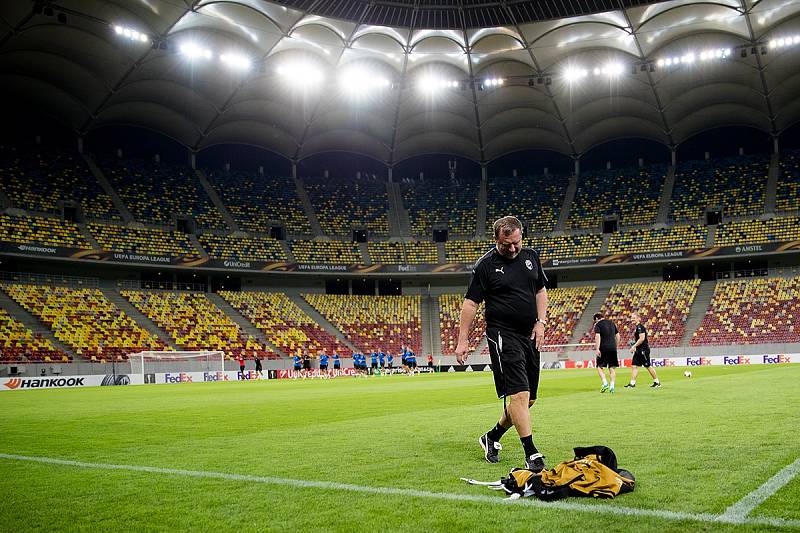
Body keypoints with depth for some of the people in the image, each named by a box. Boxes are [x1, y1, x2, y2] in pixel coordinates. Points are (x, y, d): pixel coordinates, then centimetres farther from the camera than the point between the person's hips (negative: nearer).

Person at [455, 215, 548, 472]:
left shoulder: (531, 256, 9)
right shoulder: (485, 265, -7)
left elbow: (541, 290, 19)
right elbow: (470, 303, -7)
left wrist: (541, 321, 6)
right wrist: (463, 340, -10)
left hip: (530, 335, 7)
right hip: (503, 335, -7)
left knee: (528, 399, 10)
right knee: (519, 393, -15)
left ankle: (492, 438, 27)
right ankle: (531, 454, -9)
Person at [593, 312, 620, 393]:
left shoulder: (598, 324, -1)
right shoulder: (612, 323, 17)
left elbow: (597, 336, -14)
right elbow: (617, 336, 18)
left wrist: (597, 349, -18)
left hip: (603, 348, -5)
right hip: (613, 348, 5)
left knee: (599, 367, 4)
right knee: (612, 368, 8)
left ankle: (605, 383, -12)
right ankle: (612, 386, 1)